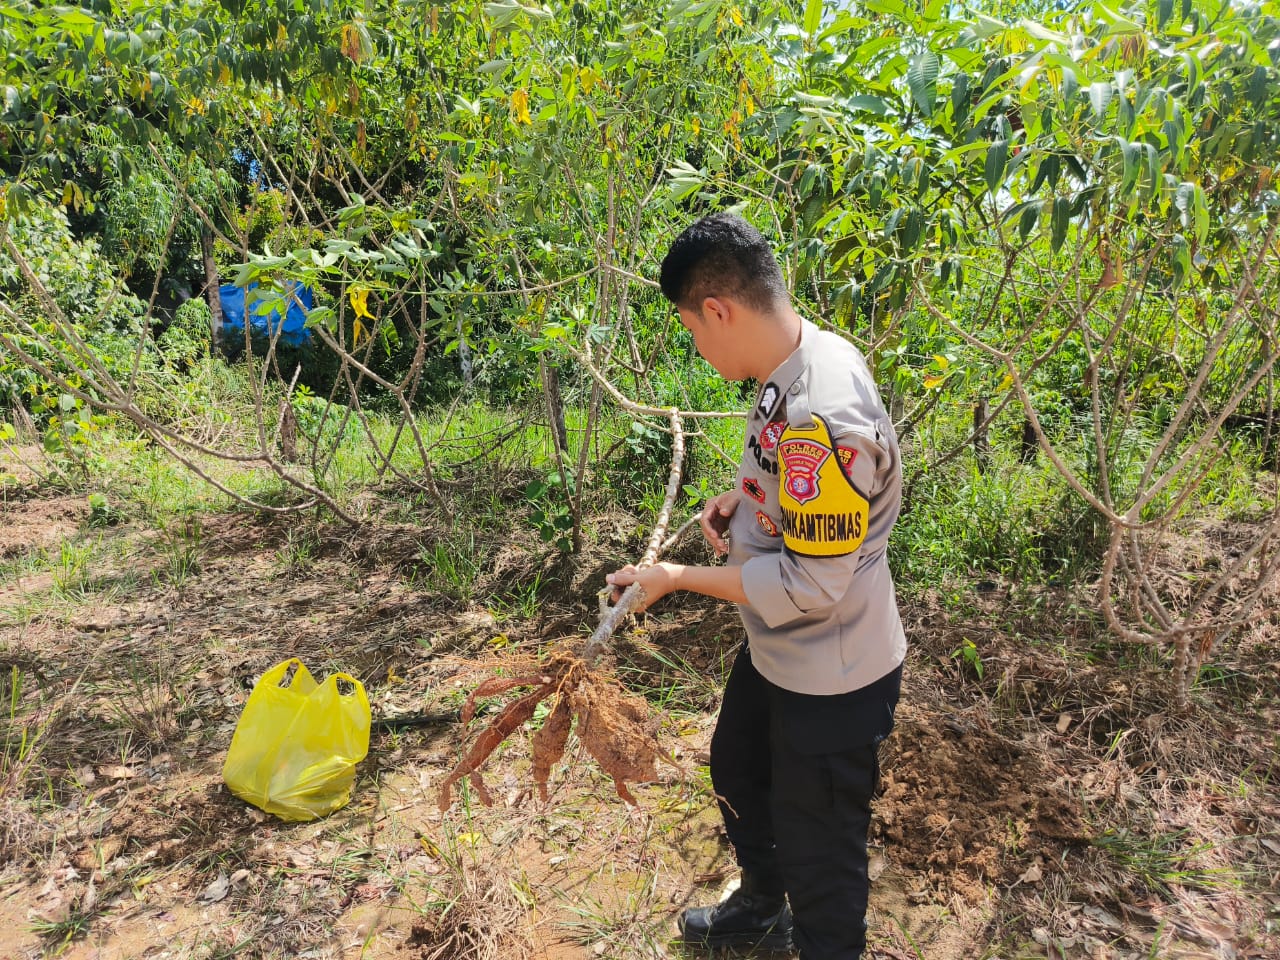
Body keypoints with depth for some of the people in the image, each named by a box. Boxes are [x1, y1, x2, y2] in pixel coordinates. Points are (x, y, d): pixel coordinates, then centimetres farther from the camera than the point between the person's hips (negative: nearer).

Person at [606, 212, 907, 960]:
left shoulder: (821, 415, -35)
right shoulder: (802, 360, -4)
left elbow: (809, 587, -30)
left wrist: (678, 578, -22)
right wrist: (744, 499, -3)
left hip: (831, 680, -10)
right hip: (776, 653, 10)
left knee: (817, 849, 13)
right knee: (739, 772, 32)